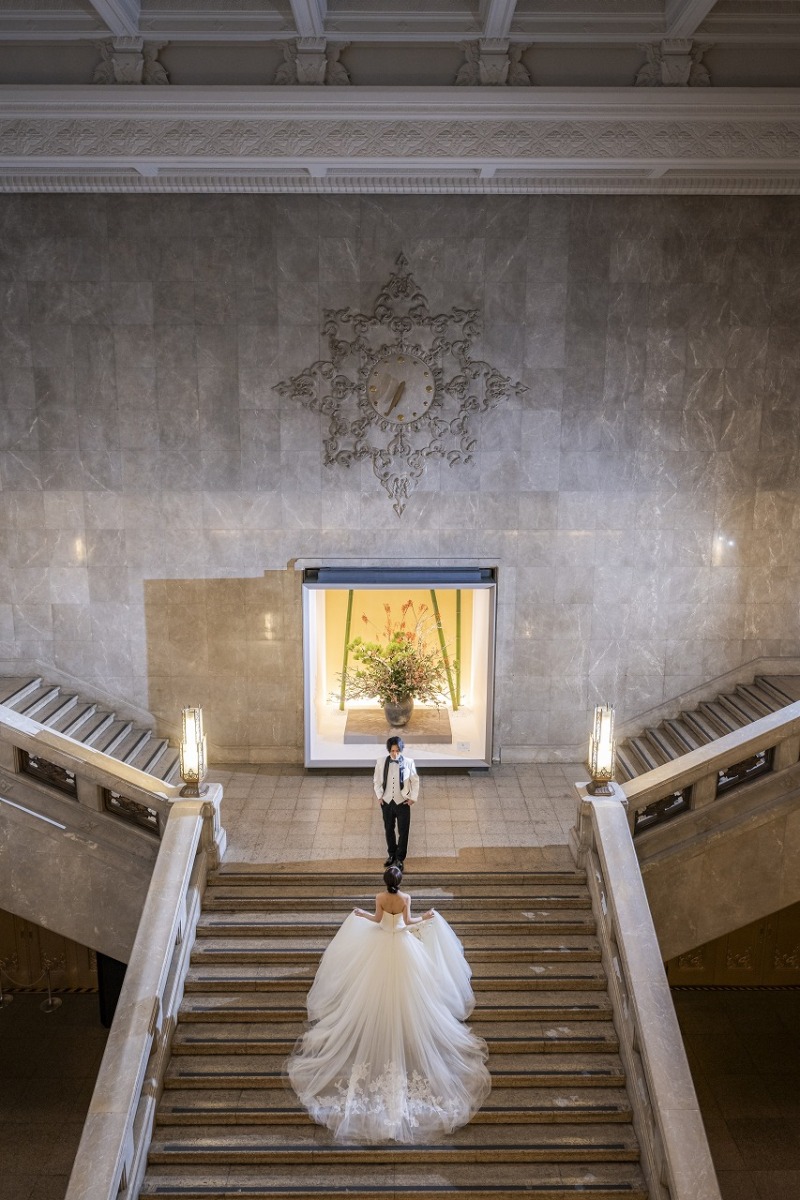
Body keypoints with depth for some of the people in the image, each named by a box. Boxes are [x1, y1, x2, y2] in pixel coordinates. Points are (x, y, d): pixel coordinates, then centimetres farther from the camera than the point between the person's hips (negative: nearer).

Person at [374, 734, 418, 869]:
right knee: (388, 830, 14)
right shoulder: (381, 762, -5)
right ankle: (392, 855, 32)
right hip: (386, 802, 2)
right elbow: (376, 781, 7)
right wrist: (379, 796, 0)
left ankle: (400, 859, 13)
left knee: (403, 831, 2)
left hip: (403, 802, -2)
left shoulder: (408, 762, -10)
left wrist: (413, 797, -3)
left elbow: (415, 781, 0)